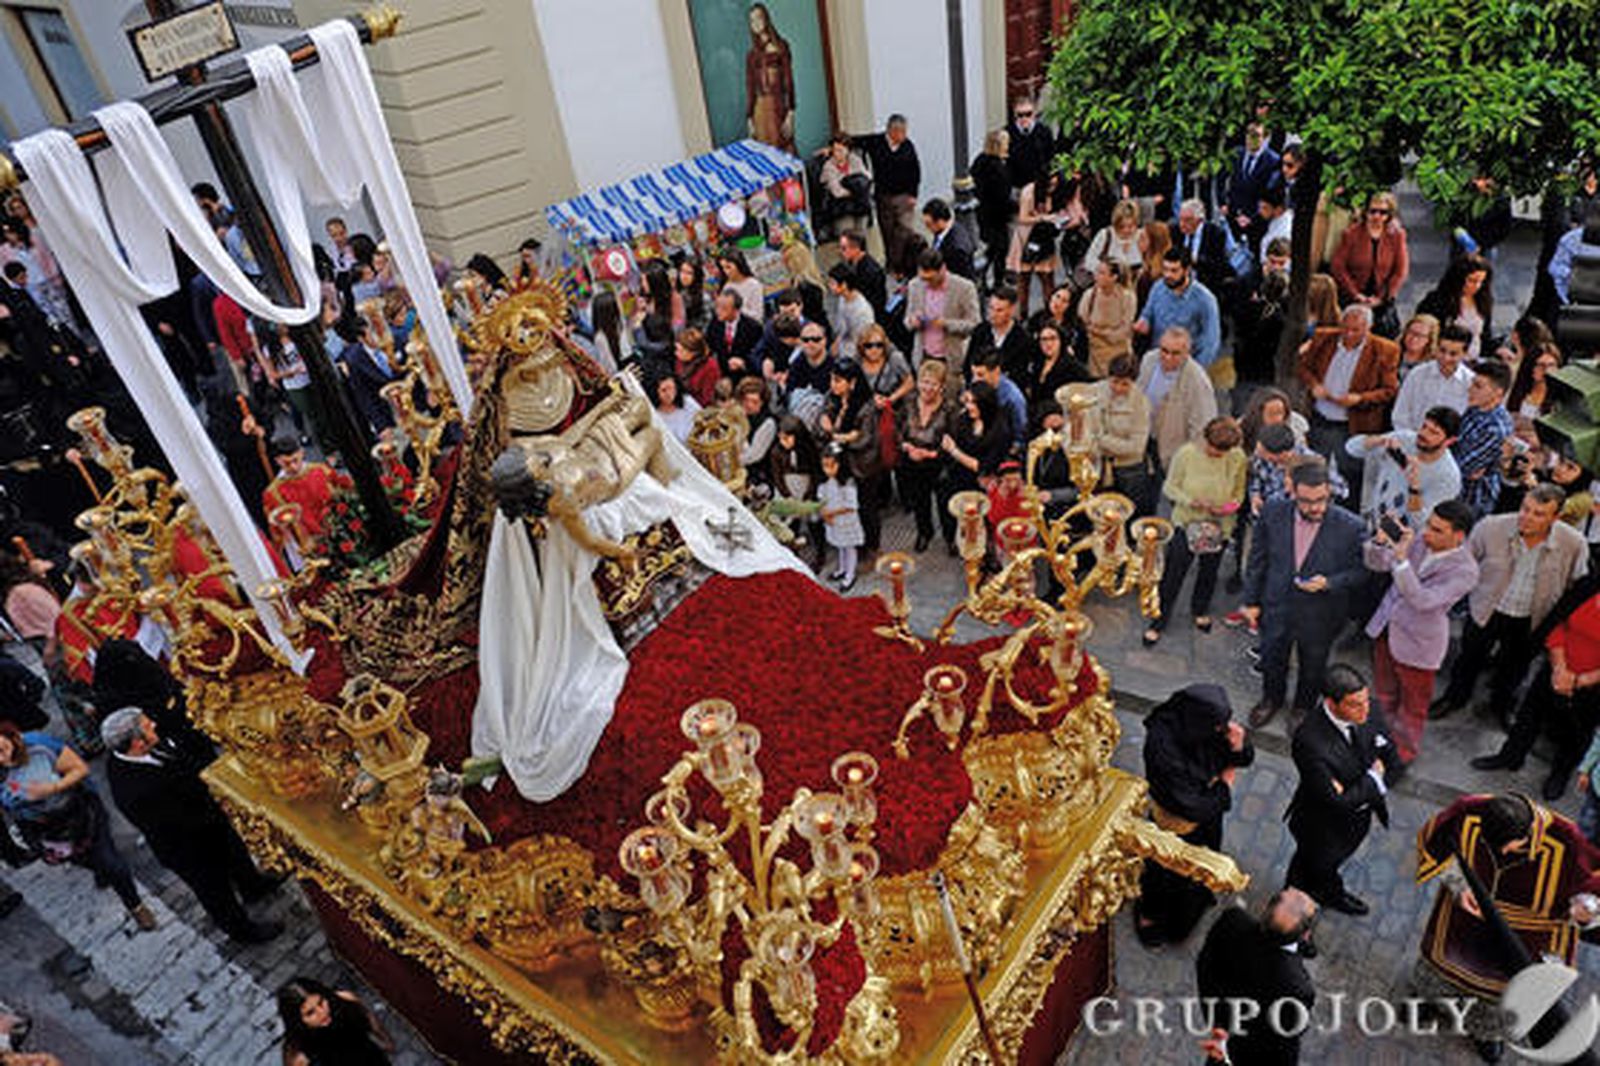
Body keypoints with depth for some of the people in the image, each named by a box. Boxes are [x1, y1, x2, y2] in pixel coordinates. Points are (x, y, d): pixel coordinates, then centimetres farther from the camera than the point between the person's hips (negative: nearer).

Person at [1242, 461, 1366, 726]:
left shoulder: (1350, 527, -24)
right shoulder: (1273, 513, -18)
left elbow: (1360, 570, -10)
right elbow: (1257, 559, -4)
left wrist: (1329, 583, -29)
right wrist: (1251, 600, 1)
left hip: (1318, 618, -1)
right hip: (1276, 608, 1)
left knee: (1311, 670, 24)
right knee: (1272, 661, 26)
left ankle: (1304, 709, 54)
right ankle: (1272, 699, 56)